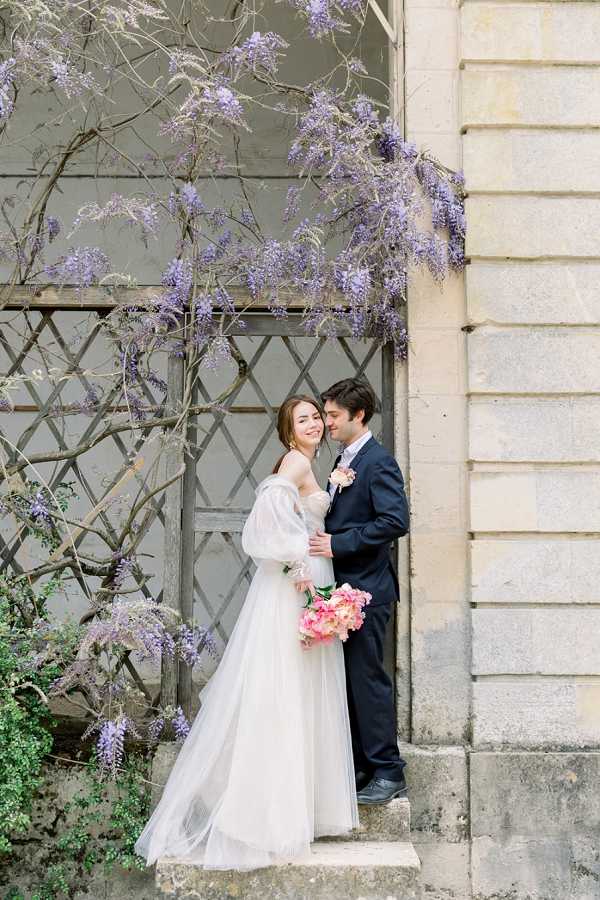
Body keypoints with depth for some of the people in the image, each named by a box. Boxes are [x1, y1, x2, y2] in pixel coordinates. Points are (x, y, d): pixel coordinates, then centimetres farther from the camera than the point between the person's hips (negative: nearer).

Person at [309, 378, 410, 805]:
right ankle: (361, 765, 23)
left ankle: (389, 773, 6)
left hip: (366, 591, -9)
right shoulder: (344, 461, 17)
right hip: (344, 587, 9)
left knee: (369, 679, -4)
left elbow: (396, 521, -22)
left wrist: (338, 543, -21)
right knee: (349, 680, 13)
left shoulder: (379, 461, -12)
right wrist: (321, 538, 7)